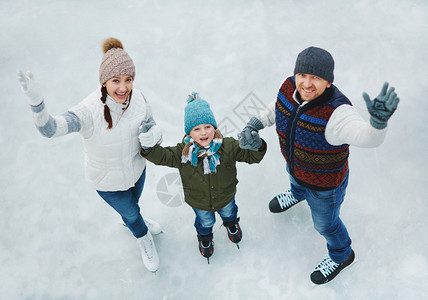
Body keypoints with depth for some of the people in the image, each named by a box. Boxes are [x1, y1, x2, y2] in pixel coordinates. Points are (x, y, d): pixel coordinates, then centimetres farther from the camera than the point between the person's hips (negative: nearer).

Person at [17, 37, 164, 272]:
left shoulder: (137, 98, -21)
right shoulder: (89, 111, -37)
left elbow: (151, 124, -4)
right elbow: (50, 128, -50)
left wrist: (154, 134, -29)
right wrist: (36, 101, -69)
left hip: (136, 167, 4)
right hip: (108, 180, -4)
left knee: (132, 205, 35)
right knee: (130, 211, 24)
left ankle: (132, 221, 74)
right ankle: (143, 237, 61)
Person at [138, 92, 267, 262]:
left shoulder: (228, 146, -27)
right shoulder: (183, 152, -29)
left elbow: (251, 156, -21)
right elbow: (161, 156, -27)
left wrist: (257, 147, -44)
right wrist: (148, 143, -45)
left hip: (225, 196, 1)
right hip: (199, 202, -1)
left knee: (228, 213, 35)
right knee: (205, 222, 29)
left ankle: (231, 224, 74)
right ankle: (204, 237, 66)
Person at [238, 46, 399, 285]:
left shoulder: (336, 113, -42)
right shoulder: (291, 86, -22)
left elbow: (368, 137, -59)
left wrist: (379, 121, -80)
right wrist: (255, 124, -13)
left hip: (325, 183, -5)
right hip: (295, 165, 6)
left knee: (325, 224, 22)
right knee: (296, 182, 40)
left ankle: (342, 256, 56)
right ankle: (298, 195, 80)